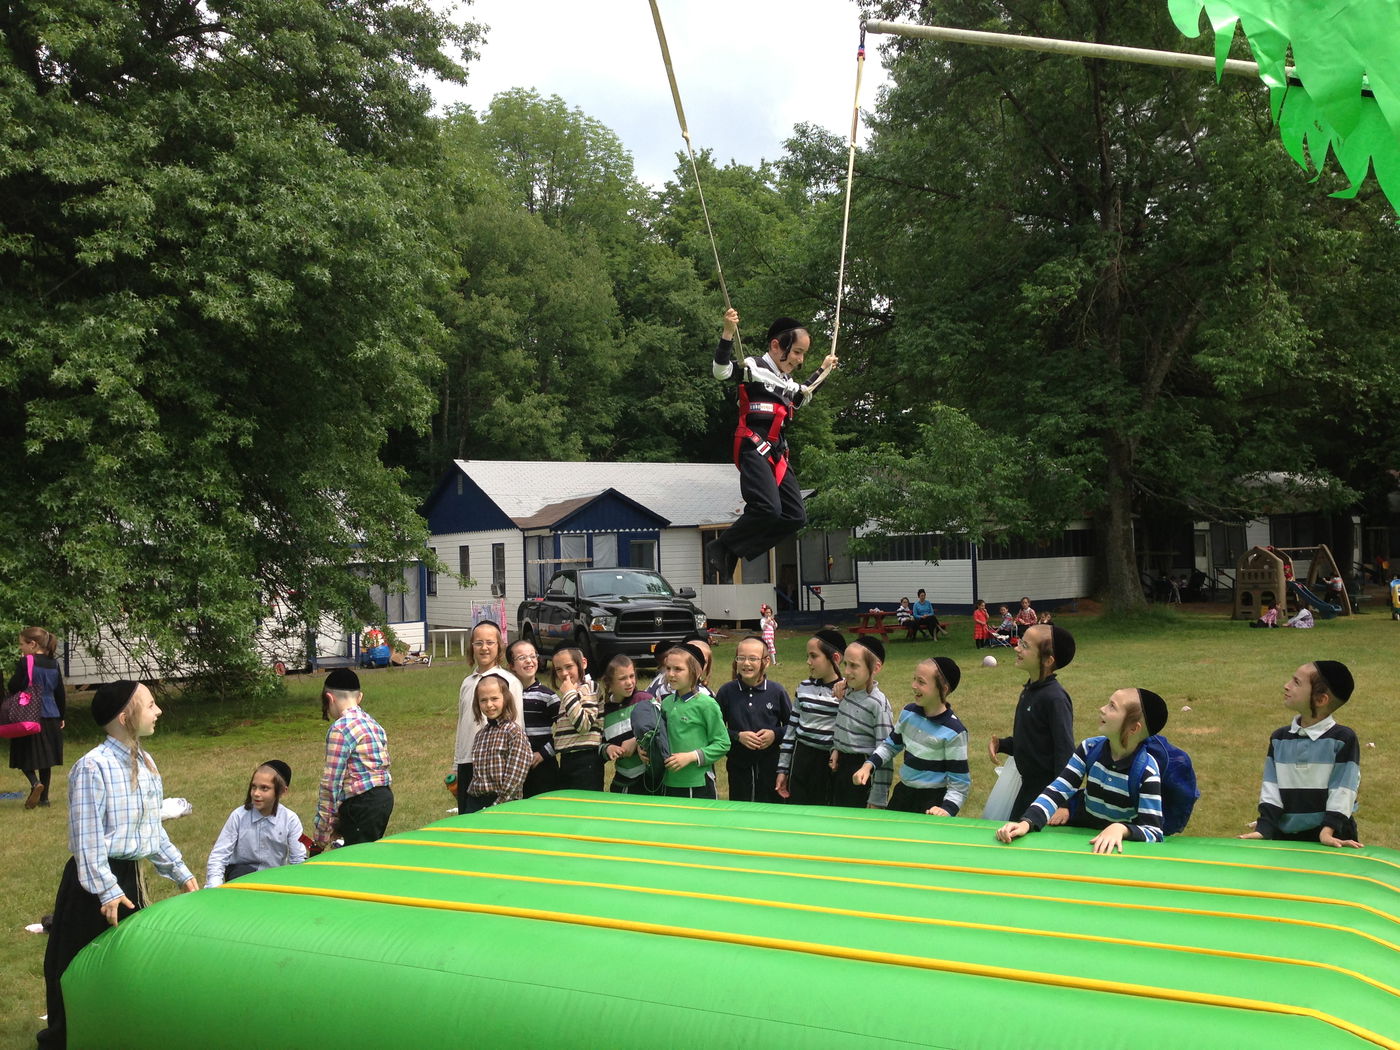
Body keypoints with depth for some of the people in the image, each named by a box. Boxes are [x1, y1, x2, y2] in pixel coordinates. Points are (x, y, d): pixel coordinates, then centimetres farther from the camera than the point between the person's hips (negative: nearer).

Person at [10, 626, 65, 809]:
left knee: (25, 757, 4)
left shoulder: (25, 662, -13)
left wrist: (20, 666, -1)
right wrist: (62, 716, 18)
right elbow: (60, 692, 10)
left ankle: (35, 783, -21)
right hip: (51, 717, 5)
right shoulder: (53, 664, 5)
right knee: (45, 760, 13)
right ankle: (44, 797, 16)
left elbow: (13, 687, -12)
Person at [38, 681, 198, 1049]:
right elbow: (87, 838, -19)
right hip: (96, 880, -8)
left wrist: (179, 873, 15)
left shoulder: (145, 763, 5)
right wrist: (106, 891, -22)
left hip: (129, 875, 8)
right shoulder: (93, 767, -19)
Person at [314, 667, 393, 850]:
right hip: (384, 796, 9)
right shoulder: (373, 724, 14)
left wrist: (320, 836, -8)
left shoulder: (340, 729, -11)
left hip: (362, 803, -9)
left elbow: (331, 782, -13)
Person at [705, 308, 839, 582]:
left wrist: (823, 371, 45)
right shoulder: (754, 368, -4)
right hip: (754, 448, -9)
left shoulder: (787, 382, 23)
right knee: (768, 509, -26)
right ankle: (719, 547, -8)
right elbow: (721, 371, -22)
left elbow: (801, 398, 45)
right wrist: (728, 333, -32)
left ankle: (734, 553, 6)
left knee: (795, 517, 1)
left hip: (777, 454, 9)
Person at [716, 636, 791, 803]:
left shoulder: (776, 691, -2)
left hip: (771, 768, -1)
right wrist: (738, 736, -13)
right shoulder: (727, 692, -1)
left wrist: (775, 734, -12)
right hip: (738, 768, 1)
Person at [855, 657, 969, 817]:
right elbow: (891, 745, 14)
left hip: (933, 801, -6)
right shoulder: (908, 713, -1)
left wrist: (947, 809, -30)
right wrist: (868, 766, -1)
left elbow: (960, 782, -16)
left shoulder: (954, 732, -20)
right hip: (903, 793, 6)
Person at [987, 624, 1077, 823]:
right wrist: (1001, 744, -1)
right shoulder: (1029, 690, 6)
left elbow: (1065, 751, -21)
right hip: (1029, 785, 9)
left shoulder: (1054, 698, -21)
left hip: (1049, 790, -9)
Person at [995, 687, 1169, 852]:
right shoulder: (1090, 748, -7)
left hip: (1119, 847, 0)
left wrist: (1121, 829, -43)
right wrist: (1026, 823, -30)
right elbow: (1057, 790, -13)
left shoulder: (1146, 770, -18)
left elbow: (1154, 832, -22)